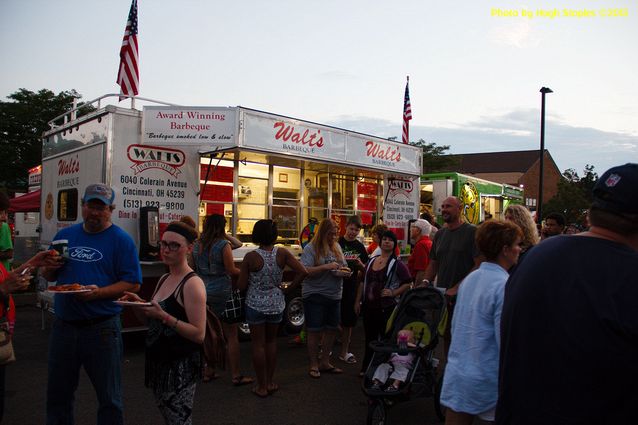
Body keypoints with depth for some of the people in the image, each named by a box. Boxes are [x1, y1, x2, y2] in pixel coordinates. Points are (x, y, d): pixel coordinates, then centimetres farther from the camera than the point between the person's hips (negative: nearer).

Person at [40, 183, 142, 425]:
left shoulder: (121, 240, -6)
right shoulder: (64, 235, 10)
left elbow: (133, 284, -10)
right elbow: (48, 276, 17)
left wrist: (100, 292, -24)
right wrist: (50, 267, -5)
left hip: (102, 328, -5)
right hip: (63, 325, 5)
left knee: (109, 398, 7)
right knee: (58, 394, 19)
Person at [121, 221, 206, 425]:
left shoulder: (192, 284, -16)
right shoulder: (163, 279, 9)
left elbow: (199, 334, -21)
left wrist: (163, 316, -26)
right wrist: (141, 304, 1)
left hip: (181, 366, -8)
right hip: (158, 361, 8)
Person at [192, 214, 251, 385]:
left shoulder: (197, 246, 4)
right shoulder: (223, 244, -14)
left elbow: (193, 268, 12)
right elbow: (231, 270, -14)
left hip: (203, 294, 7)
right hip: (222, 293, -6)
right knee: (232, 336, 3)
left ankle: (208, 372, 25)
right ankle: (236, 375, 7)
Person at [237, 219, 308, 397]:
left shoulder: (250, 257, -16)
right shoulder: (282, 253, -10)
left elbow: (241, 286, -11)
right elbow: (303, 272, -13)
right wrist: (288, 288, -2)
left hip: (255, 305, -3)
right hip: (276, 304, 3)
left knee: (258, 344, 10)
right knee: (271, 342, 20)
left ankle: (262, 386, 18)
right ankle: (270, 382, 29)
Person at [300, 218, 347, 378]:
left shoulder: (336, 246, 9)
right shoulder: (311, 248, -10)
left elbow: (343, 265, 17)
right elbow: (306, 271, -19)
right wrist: (326, 267, -24)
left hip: (334, 295, 6)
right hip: (315, 295, -6)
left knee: (331, 329, 14)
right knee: (314, 331, 4)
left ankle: (325, 362, 29)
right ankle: (313, 365, 19)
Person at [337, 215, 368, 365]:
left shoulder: (360, 247, 8)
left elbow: (364, 270, 11)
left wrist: (360, 264, -11)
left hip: (351, 287, 4)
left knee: (348, 321, 10)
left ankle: (344, 352, 22)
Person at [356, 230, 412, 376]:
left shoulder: (397, 264, -5)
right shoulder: (371, 261, 12)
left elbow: (408, 283, -7)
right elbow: (363, 282, 16)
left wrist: (393, 293, -16)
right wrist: (358, 301, 13)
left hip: (387, 308, -5)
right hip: (368, 307, 5)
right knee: (369, 338, 15)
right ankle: (366, 368, 27)